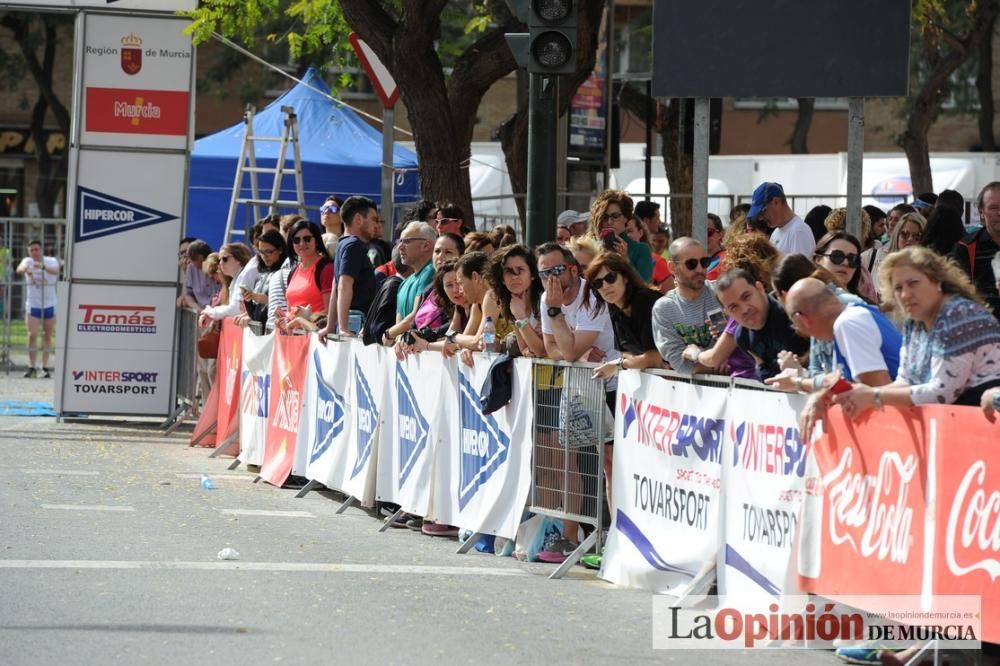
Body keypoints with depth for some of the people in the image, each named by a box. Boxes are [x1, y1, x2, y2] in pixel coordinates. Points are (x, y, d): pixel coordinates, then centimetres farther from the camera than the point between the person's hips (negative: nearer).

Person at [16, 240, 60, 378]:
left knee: (47, 337, 4)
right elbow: (19, 269, -25)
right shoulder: (27, 261, -2)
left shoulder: (51, 261, -6)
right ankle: (31, 367, -8)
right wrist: (25, 269, -50)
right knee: (32, 335, -11)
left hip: (49, 305, 0)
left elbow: (55, 270, -30)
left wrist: (43, 266, -51)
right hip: (32, 305, 0)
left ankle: (44, 367, 11)